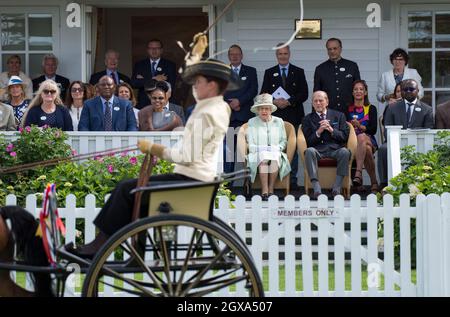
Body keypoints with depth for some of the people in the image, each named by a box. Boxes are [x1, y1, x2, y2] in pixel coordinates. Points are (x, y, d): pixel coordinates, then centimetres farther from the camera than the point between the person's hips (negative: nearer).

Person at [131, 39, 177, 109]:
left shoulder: (170, 65, 6)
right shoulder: (139, 65, 12)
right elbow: (134, 83, 0)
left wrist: (144, 80, -5)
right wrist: (153, 79, -12)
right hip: (144, 104, 1)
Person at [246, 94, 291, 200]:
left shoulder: (279, 122, 17)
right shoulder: (252, 122, 12)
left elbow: (284, 141, 15)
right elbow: (251, 145, 5)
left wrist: (277, 148, -5)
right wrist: (262, 149, -11)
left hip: (275, 152, 1)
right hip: (258, 154, -1)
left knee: (275, 159, -35)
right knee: (264, 159, -36)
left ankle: (271, 189, -31)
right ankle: (264, 191, -40)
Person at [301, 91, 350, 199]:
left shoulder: (339, 116, 18)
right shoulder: (308, 119, 17)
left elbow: (345, 136, 8)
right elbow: (308, 141, 7)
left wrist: (331, 130, -5)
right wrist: (318, 132, -8)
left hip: (335, 150, 0)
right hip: (318, 151, 0)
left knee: (345, 152, -33)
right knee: (309, 151, -34)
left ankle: (336, 188, -31)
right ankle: (317, 189, -40)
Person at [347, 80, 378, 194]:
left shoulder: (371, 108, 15)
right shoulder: (347, 109, 18)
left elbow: (373, 130, 2)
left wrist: (360, 126, -14)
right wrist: (351, 126, -13)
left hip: (368, 139, -1)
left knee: (362, 137, -40)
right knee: (367, 149, -37)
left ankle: (358, 173, -51)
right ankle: (374, 182, -38)